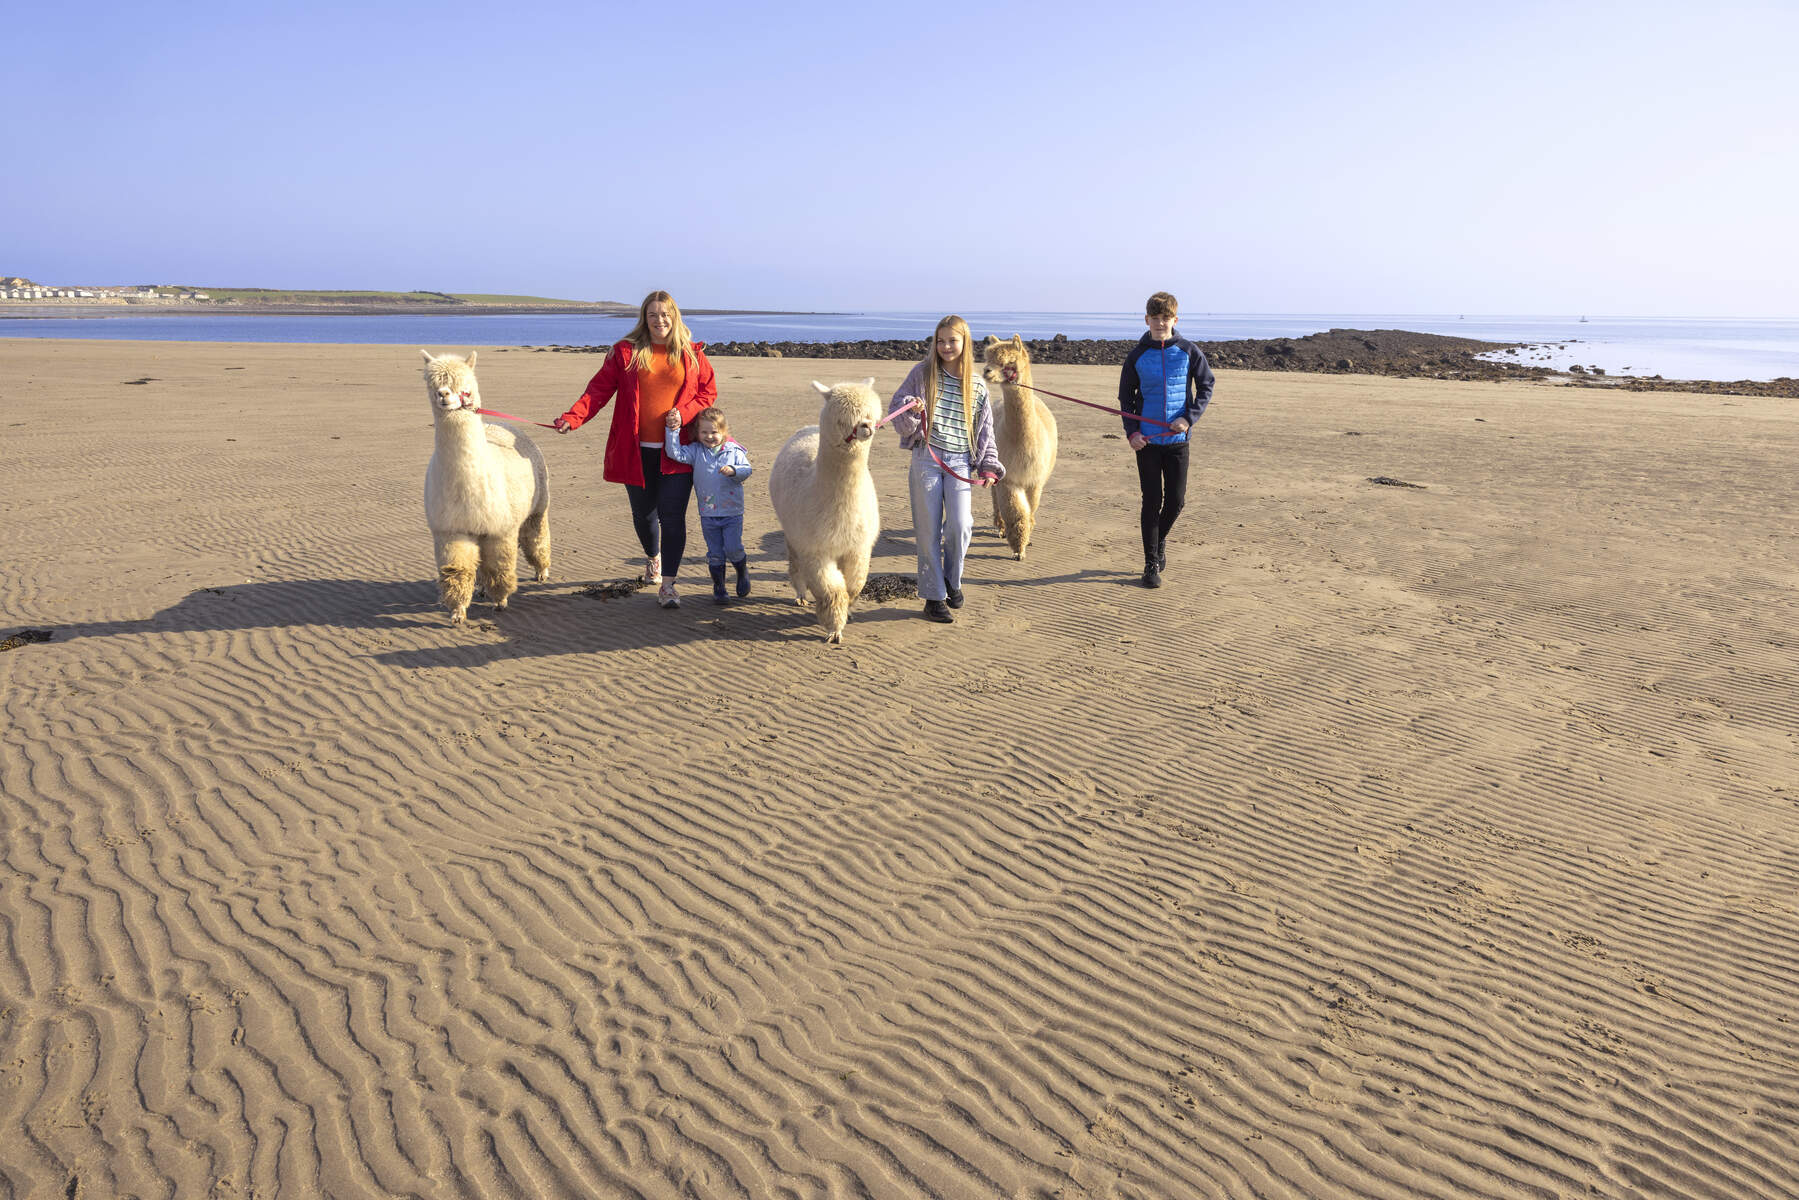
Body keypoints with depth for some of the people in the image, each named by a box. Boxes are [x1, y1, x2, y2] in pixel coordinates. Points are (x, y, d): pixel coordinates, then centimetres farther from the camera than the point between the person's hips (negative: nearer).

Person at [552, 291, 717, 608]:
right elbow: (599, 389, -1)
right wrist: (572, 418, -15)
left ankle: (667, 586, -7)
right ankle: (652, 557, 45)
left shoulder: (692, 355, 6)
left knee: (672, 515, -10)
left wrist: (684, 413, -8)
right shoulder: (625, 352, 4)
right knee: (643, 513, 13)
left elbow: (708, 391, 9)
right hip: (637, 450, 1)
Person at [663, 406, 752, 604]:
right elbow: (675, 453, -9)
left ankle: (743, 571, 25)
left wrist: (733, 470, -25)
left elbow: (747, 469, -5)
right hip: (708, 514, 2)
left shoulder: (734, 451, -1)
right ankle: (718, 587, 20)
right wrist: (673, 430, -17)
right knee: (715, 553, 6)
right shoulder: (695, 451, 1)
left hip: (732, 512, -2)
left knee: (733, 549, -6)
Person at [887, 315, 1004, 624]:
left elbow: (984, 429, 16)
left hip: (960, 461, 1)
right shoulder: (923, 373, 3)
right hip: (927, 458, -1)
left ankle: (952, 579, 17)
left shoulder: (977, 384, 8)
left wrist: (989, 466, 9)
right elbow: (896, 410, 6)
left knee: (960, 526, -11)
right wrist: (910, 409, -17)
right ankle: (933, 596, 11)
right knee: (929, 529, 0)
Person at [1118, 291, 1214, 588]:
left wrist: (1189, 419, -8)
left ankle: (1160, 540, 32)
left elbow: (1206, 387, 6)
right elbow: (1126, 396, 8)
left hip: (1177, 439, 0)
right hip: (1146, 439, 0)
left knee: (1176, 500, 2)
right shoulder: (1136, 356, 1)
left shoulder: (1189, 352, -1)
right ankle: (1151, 564, 10)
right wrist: (1131, 431, -5)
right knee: (1152, 501, 1)